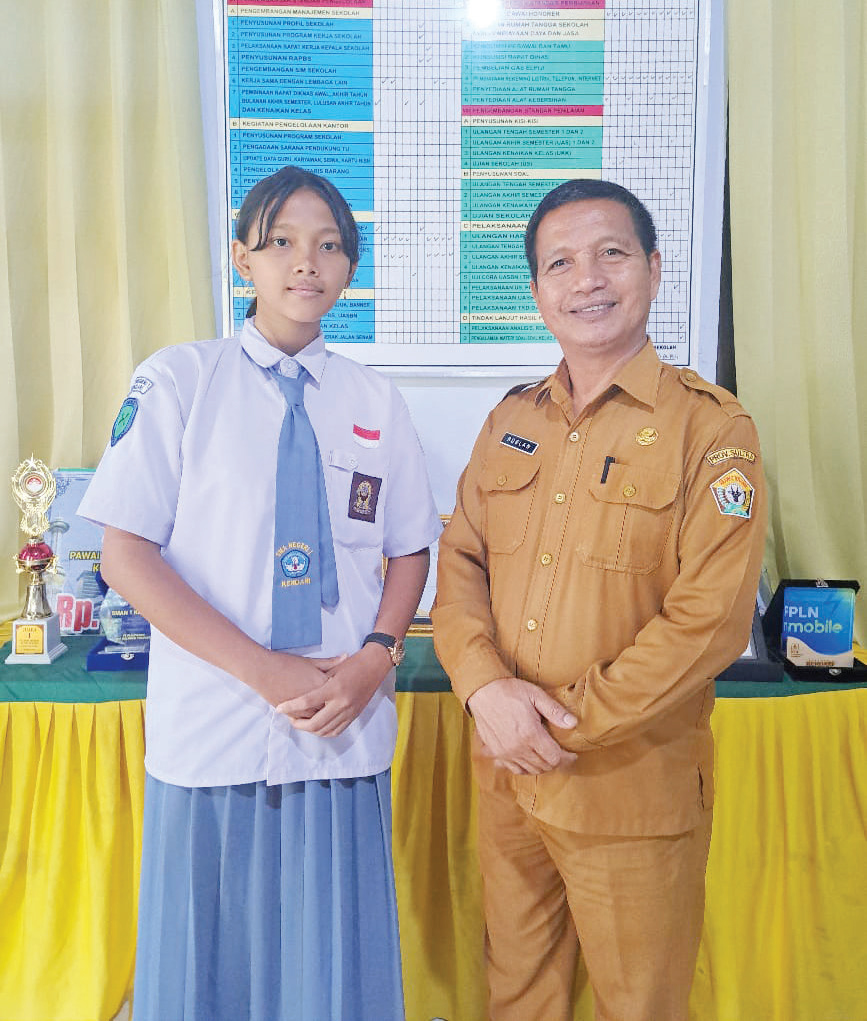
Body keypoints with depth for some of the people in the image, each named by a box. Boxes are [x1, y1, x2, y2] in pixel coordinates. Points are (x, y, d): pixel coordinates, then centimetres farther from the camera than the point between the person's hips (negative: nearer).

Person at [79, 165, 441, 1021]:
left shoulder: (376, 404, 6)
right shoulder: (177, 381, -3)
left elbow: (409, 551, 11)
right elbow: (126, 557, -8)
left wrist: (375, 655, -8)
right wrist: (263, 669, -15)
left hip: (345, 730, 2)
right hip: (213, 725, -2)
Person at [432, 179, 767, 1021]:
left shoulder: (711, 429, -10)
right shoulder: (510, 422, 7)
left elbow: (710, 620, -17)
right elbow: (459, 563, 5)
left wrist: (570, 724, -17)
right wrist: (485, 685, -12)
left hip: (635, 790, -4)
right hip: (507, 774, 5)